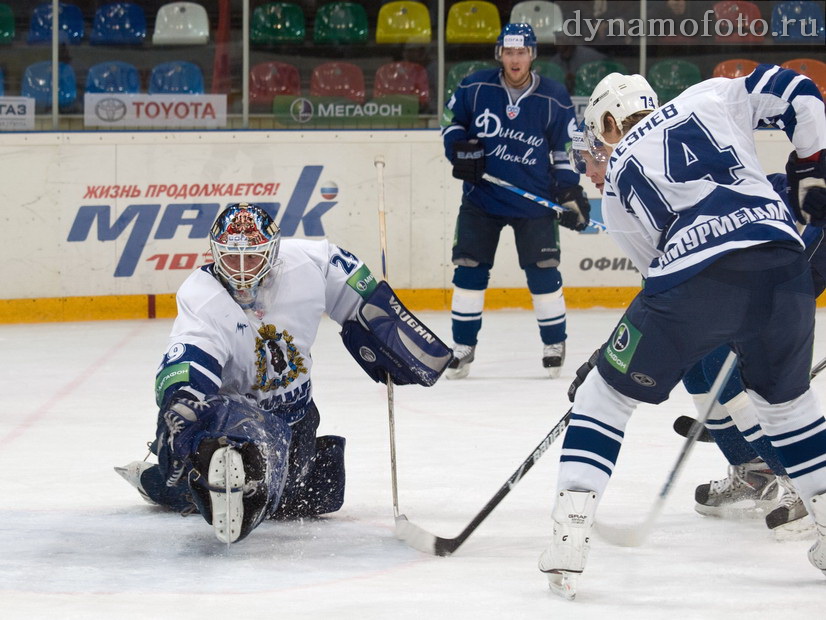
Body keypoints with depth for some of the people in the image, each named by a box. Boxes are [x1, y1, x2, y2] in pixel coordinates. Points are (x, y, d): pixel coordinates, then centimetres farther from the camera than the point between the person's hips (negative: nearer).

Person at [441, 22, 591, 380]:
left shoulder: (554, 99, -6)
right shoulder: (475, 88, -6)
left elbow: (566, 149, 2)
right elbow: (451, 121, 9)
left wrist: (571, 193, -4)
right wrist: (460, 149, -9)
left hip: (534, 201, -1)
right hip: (481, 198, 1)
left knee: (543, 271, -1)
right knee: (469, 268, 0)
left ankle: (554, 343, 16)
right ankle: (462, 348, 10)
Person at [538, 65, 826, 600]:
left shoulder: (617, 179, 20)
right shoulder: (708, 99, 22)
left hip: (695, 283, -2)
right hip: (783, 264, 3)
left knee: (609, 392, 15)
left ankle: (570, 539, 3)